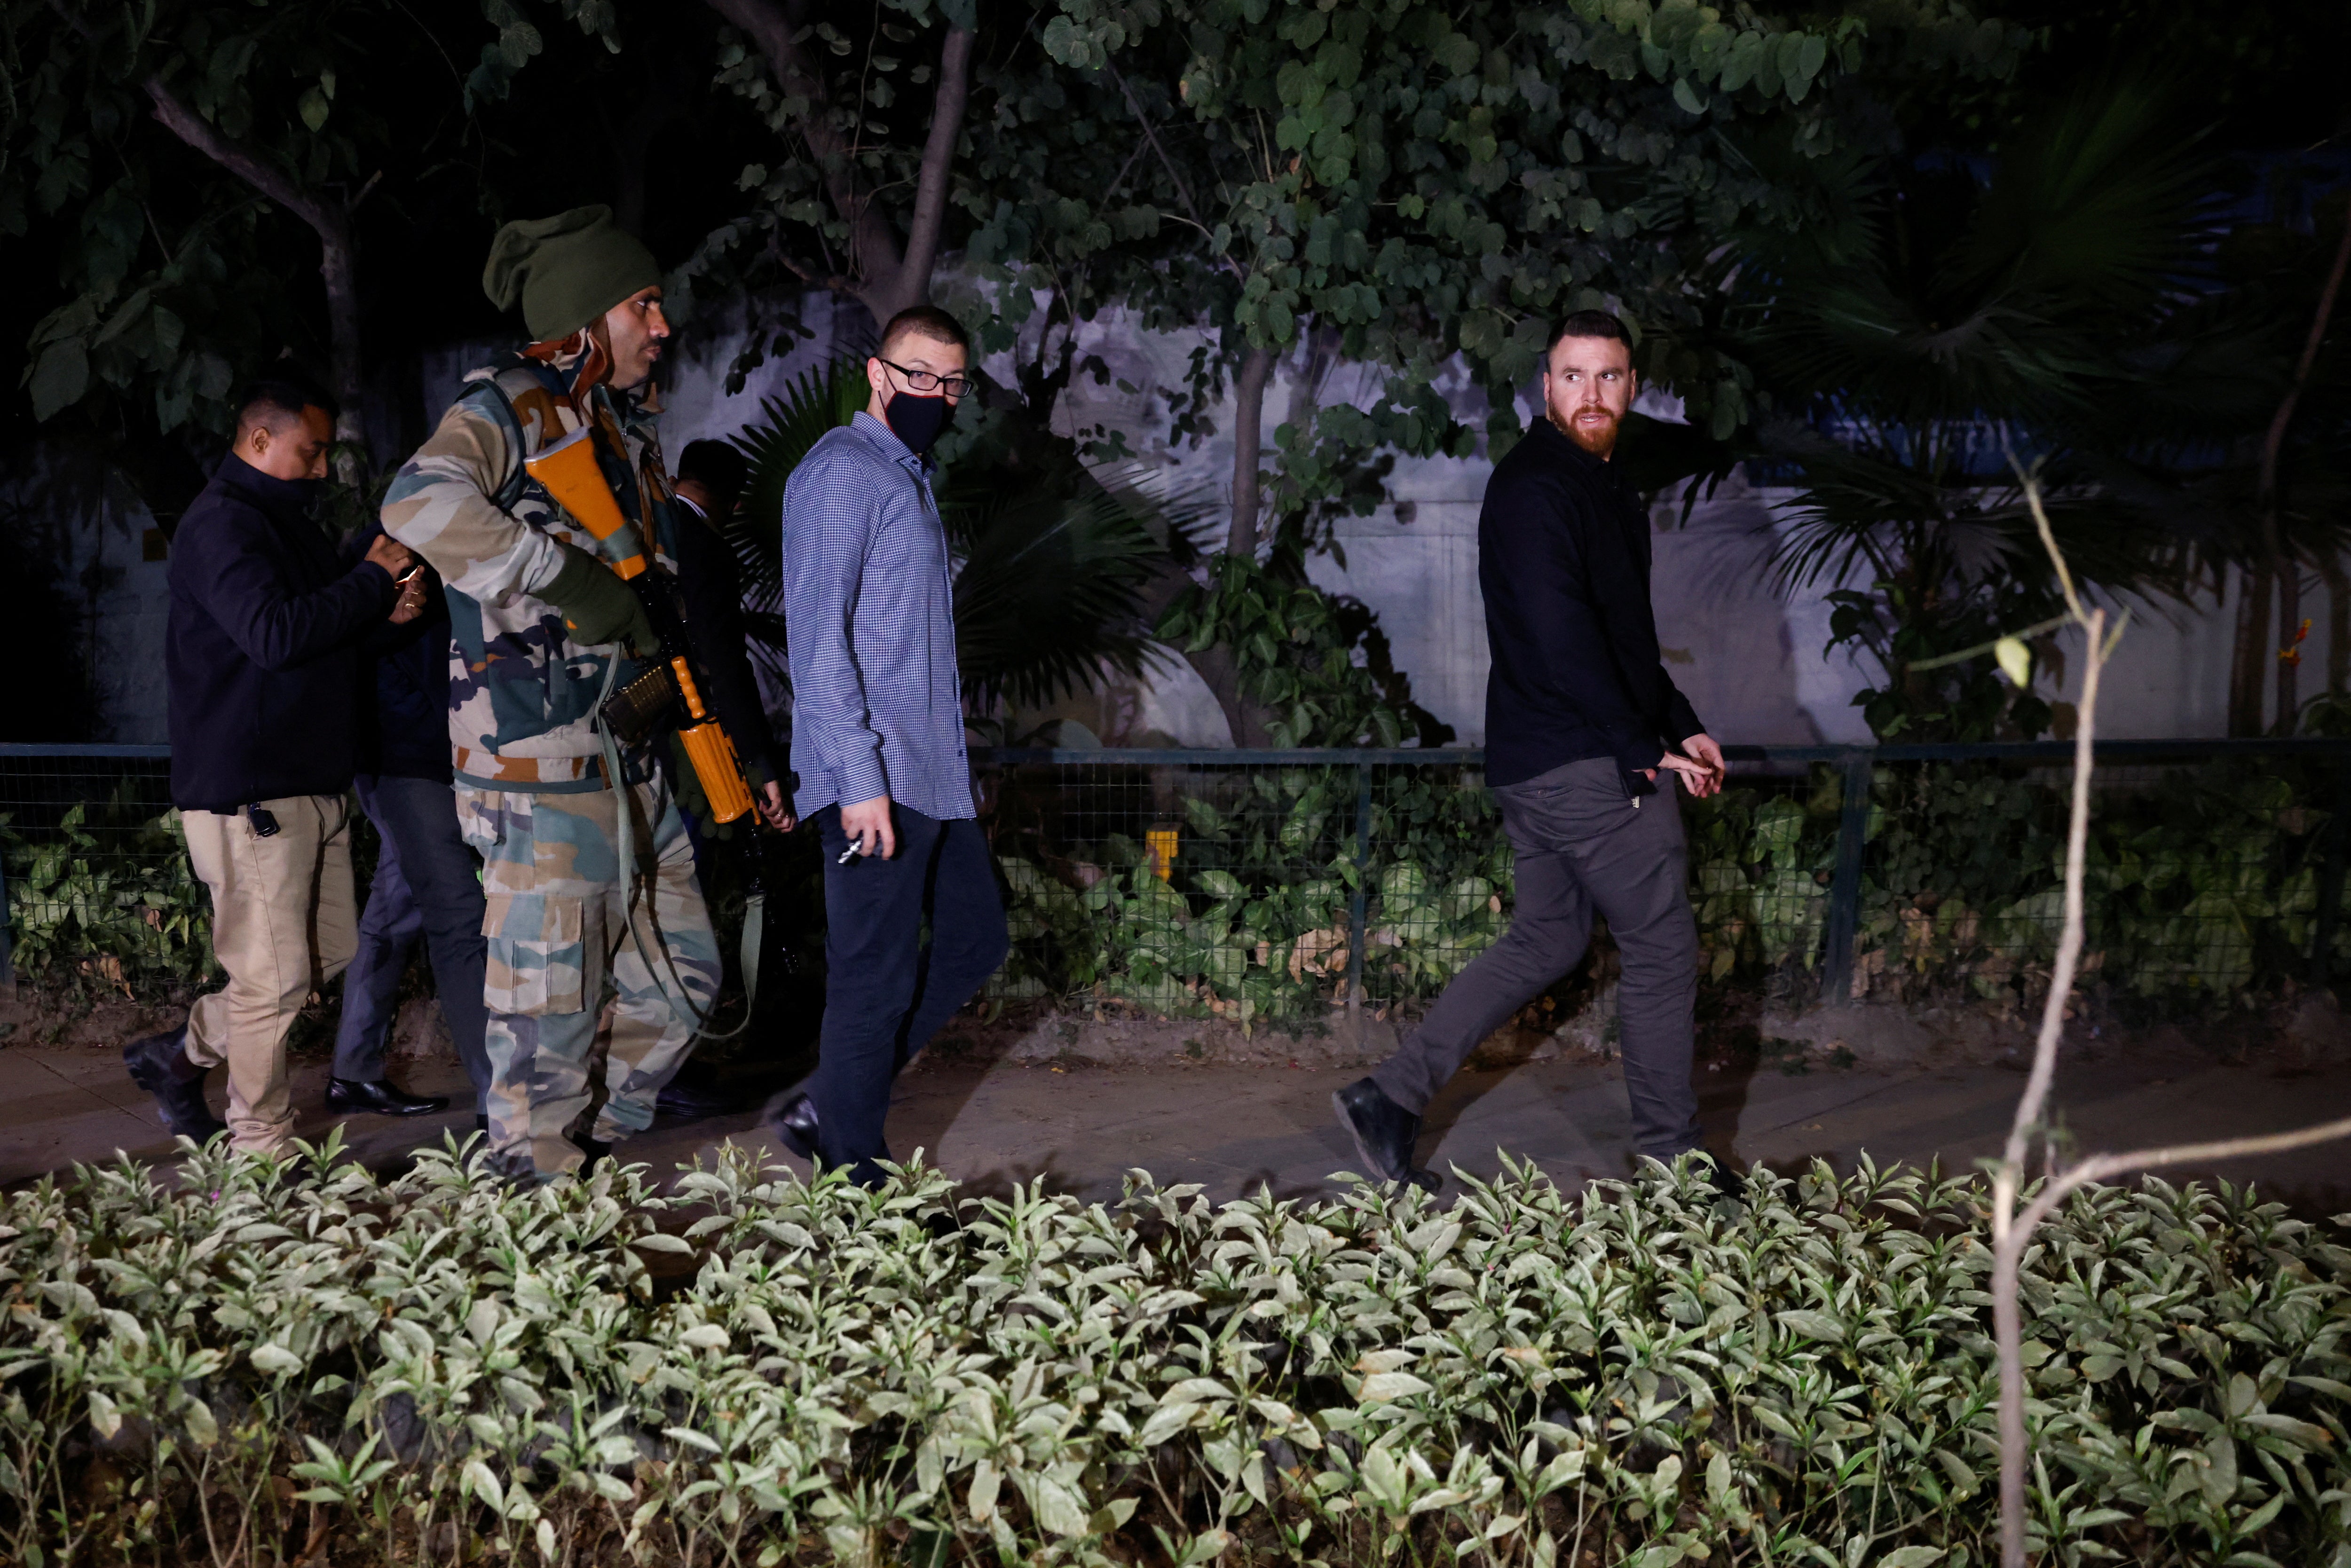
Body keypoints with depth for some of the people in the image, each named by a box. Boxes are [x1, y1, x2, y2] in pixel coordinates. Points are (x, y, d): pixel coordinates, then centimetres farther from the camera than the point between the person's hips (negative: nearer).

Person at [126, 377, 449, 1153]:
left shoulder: (288, 523, 20)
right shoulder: (221, 524, -12)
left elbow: (321, 627, 29)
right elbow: (276, 634, -25)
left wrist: (384, 610, 8)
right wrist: (373, 579, -16)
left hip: (313, 783, 10)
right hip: (247, 791, -10)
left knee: (330, 955, 14)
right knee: (275, 979, -5)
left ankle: (182, 1052, 28)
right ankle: (263, 1148, 8)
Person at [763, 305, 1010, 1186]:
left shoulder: (910, 476, 19)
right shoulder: (842, 471, -11)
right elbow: (818, 636, -18)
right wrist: (859, 779, -22)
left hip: (933, 772, 10)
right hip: (877, 776, -10)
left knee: (975, 940, 14)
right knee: (876, 976, -3)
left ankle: (825, 1111, 20)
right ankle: (854, 1173, 10)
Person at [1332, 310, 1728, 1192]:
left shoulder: (1599, 489, 18)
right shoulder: (1537, 489, -15)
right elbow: (1561, 640, -23)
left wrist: (1682, 726, 18)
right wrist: (1644, 752, -20)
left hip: (1536, 765, 10)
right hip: (1586, 765, -10)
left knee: (1544, 941, 15)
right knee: (1662, 950, 0)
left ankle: (1391, 1098, 14)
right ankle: (1670, 1155, 13)